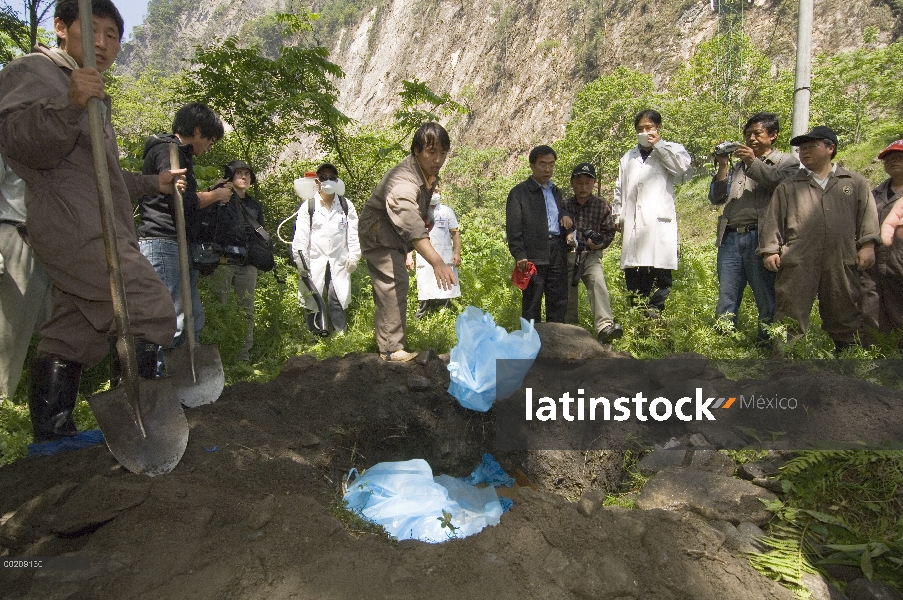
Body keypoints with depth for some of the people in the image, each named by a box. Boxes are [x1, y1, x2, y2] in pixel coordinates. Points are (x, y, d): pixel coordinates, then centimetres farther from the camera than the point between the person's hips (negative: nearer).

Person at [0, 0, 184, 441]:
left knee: (70, 337, 8)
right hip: (73, 227, -10)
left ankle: (51, 437, 13)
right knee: (152, 311, -17)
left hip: (94, 232, 10)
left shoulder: (93, 98, 29)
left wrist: (152, 183, 36)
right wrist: (67, 105, -33)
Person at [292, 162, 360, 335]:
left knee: (337, 301, -3)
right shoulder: (308, 206, 2)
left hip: (339, 262, 1)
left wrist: (353, 257, 4)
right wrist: (300, 261, -6)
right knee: (313, 302, 2)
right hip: (315, 261, 0)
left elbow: (353, 233, 9)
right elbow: (301, 235, 0)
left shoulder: (346, 205, 8)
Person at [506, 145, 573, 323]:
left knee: (559, 301, 9)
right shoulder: (519, 192, 0)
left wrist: (566, 216, 8)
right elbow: (513, 228, -7)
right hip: (534, 255, -6)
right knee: (531, 303, -1)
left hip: (557, 253, 6)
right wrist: (519, 255, -18)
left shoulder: (555, 191, 21)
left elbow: (562, 210, 35)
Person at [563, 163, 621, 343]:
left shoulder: (602, 206, 3)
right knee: (567, 294, 1)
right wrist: (565, 237, -12)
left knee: (598, 283, -26)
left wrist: (599, 243, -13)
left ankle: (605, 327, -37)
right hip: (567, 255, 1)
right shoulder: (564, 205, 4)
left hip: (591, 255, -1)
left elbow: (609, 232, 8)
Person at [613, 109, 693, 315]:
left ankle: (657, 316, -6)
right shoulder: (628, 157, 24)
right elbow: (619, 190, 25)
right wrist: (617, 216, 12)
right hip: (633, 227, 4)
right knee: (633, 278, 3)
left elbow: (685, 171, -8)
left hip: (660, 226, -3)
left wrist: (659, 145, -2)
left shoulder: (671, 151, 13)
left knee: (660, 274, -9)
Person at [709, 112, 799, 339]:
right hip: (731, 238, 4)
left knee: (767, 302, 1)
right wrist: (722, 167, 3)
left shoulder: (786, 161, 11)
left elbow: (782, 183, -9)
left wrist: (754, 162, -14)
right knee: (726, 301, 4)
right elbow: (716, 198, 15)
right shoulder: (738, 166, 23)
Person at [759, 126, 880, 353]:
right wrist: (770, 250, 0)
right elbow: (773, 220, 9)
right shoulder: (788, 187, 14)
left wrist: (867, 245, 1)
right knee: (790, 317, -5)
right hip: (797, 262, -1)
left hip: (842, 262, 1)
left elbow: (868, 216, 11)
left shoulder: (855, 182, 16)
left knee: (844, 315, 10)